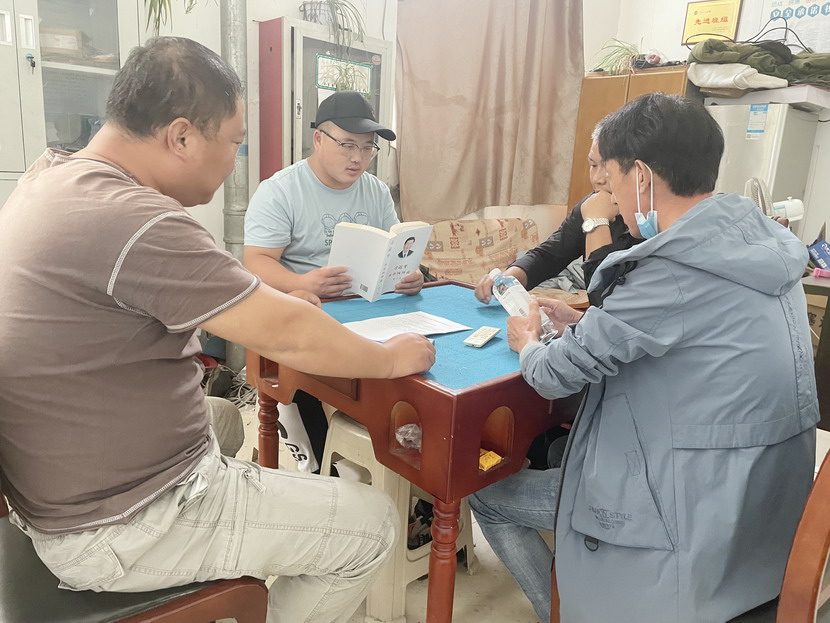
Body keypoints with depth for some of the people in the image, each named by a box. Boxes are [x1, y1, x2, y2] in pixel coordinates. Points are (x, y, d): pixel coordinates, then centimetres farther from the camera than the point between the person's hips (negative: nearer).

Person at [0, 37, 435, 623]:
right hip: (123, 528, -9)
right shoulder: (136, 223, -29)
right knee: (374, 525, -1)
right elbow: (287, 337, -24)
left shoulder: (51, 176, 1)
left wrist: (265, 305, 8)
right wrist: (392, 359, -7)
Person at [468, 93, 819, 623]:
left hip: (696, 519, -9)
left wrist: (528, 344, 3)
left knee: (487, 493, 6)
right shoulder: (756, 238, 0)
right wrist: (584, 323, 7)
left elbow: (556, 376, -17)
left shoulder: (675, 271, -27)